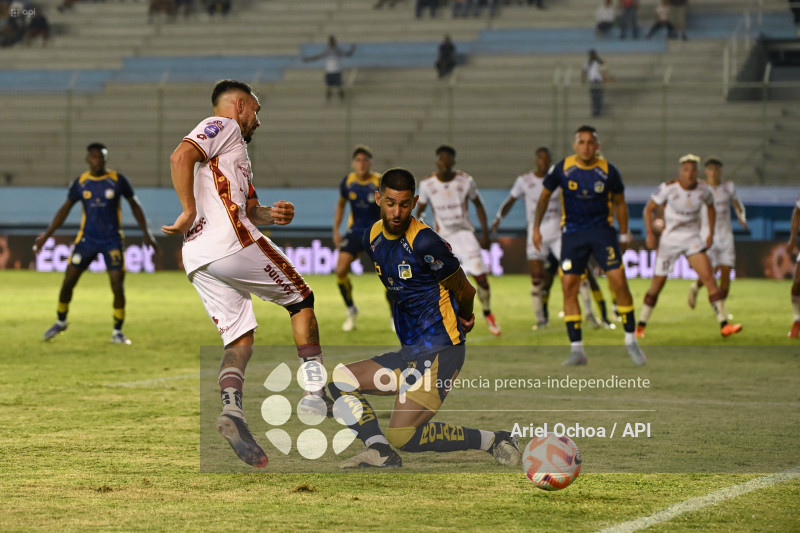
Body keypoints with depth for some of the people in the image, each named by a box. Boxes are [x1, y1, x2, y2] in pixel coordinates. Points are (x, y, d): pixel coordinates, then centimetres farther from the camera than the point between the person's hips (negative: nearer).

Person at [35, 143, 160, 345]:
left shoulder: (118, 180, -5)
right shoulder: (80, 183, 0)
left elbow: (134, 205, 5)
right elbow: (65, 208, 10)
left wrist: (147, 234, 1)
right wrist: (47, 235, 7)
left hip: (112, 241, -2)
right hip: (87, 239, 2)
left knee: (118, 287, -10)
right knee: (68, 281, 1)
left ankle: (117, 332, 6)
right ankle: (61, 322, 25)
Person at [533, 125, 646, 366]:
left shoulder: (608, 171, -6)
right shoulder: (562, 169, -5)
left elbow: (619, 203, 8)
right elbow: (544, 195, 10)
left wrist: (624, 235, 12)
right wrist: (536, 227, 7)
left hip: (602, 230, -1)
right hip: (572, 233, 1)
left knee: (619, 280, -13)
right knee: (569, 286, -7)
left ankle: (631, 340, 2)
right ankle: (576, 349, 0)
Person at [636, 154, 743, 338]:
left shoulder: (703, 190, -5)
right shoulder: (668, 188, -13)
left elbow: (711, 207, 17)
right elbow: (648, 208, -4)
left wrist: (711, 233, 12)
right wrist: (650, 234, -13)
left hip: (692, 240, 2)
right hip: (669, 240, -2)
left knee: (709, 278, -13)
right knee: (657, 285, 3)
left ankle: (724, 325, -13)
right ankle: (640, 326, 20)